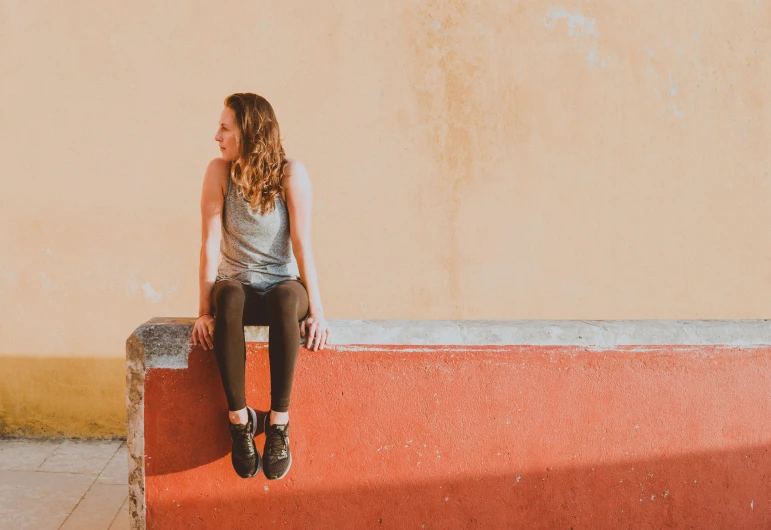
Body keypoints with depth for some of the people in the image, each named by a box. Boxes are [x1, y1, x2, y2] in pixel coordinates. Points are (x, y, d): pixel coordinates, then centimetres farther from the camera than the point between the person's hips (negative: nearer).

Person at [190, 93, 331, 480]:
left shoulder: (291, 174, -10)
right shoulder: (219, 171, -5)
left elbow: (302, 245, -12)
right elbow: (210, 244, -10)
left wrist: (316, 312, -17)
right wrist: (204, 311, -17)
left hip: (281, 284, -1)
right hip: (238, 284, 1)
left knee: (286, 299, -38)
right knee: (228, 296, -36)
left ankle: (278, 421, -31)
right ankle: (239, 417, -29)